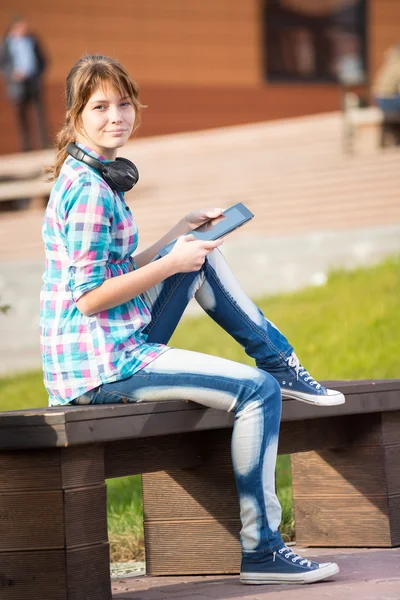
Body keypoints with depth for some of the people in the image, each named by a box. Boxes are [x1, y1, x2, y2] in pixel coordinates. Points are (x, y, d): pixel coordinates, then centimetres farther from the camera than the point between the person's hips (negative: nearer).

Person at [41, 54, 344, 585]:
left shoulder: (86, 177, 14)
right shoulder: (91, 191, -17)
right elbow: (90, 297, -21)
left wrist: (183, 233, 12)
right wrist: (171, 262, -14)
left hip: (118, 348, 10)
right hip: (101, 367, -10)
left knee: (202, 257, 18)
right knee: (258, 392, -12)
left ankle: (282, 364, 21)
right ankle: (259, 550, -11)